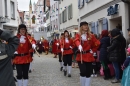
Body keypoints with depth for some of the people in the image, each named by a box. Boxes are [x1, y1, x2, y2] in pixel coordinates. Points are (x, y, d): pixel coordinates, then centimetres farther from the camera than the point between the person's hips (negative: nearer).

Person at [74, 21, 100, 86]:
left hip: (89, 56, 3)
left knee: (88, 73, 5)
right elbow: (76, 41, -22)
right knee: (83, 72, -14)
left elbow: (97, 43, 13)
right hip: (81, 56, -2)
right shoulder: (78, 35, 1)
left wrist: (93, 50, 5)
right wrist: (79, 45, -42)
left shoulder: (91, 36, 7)